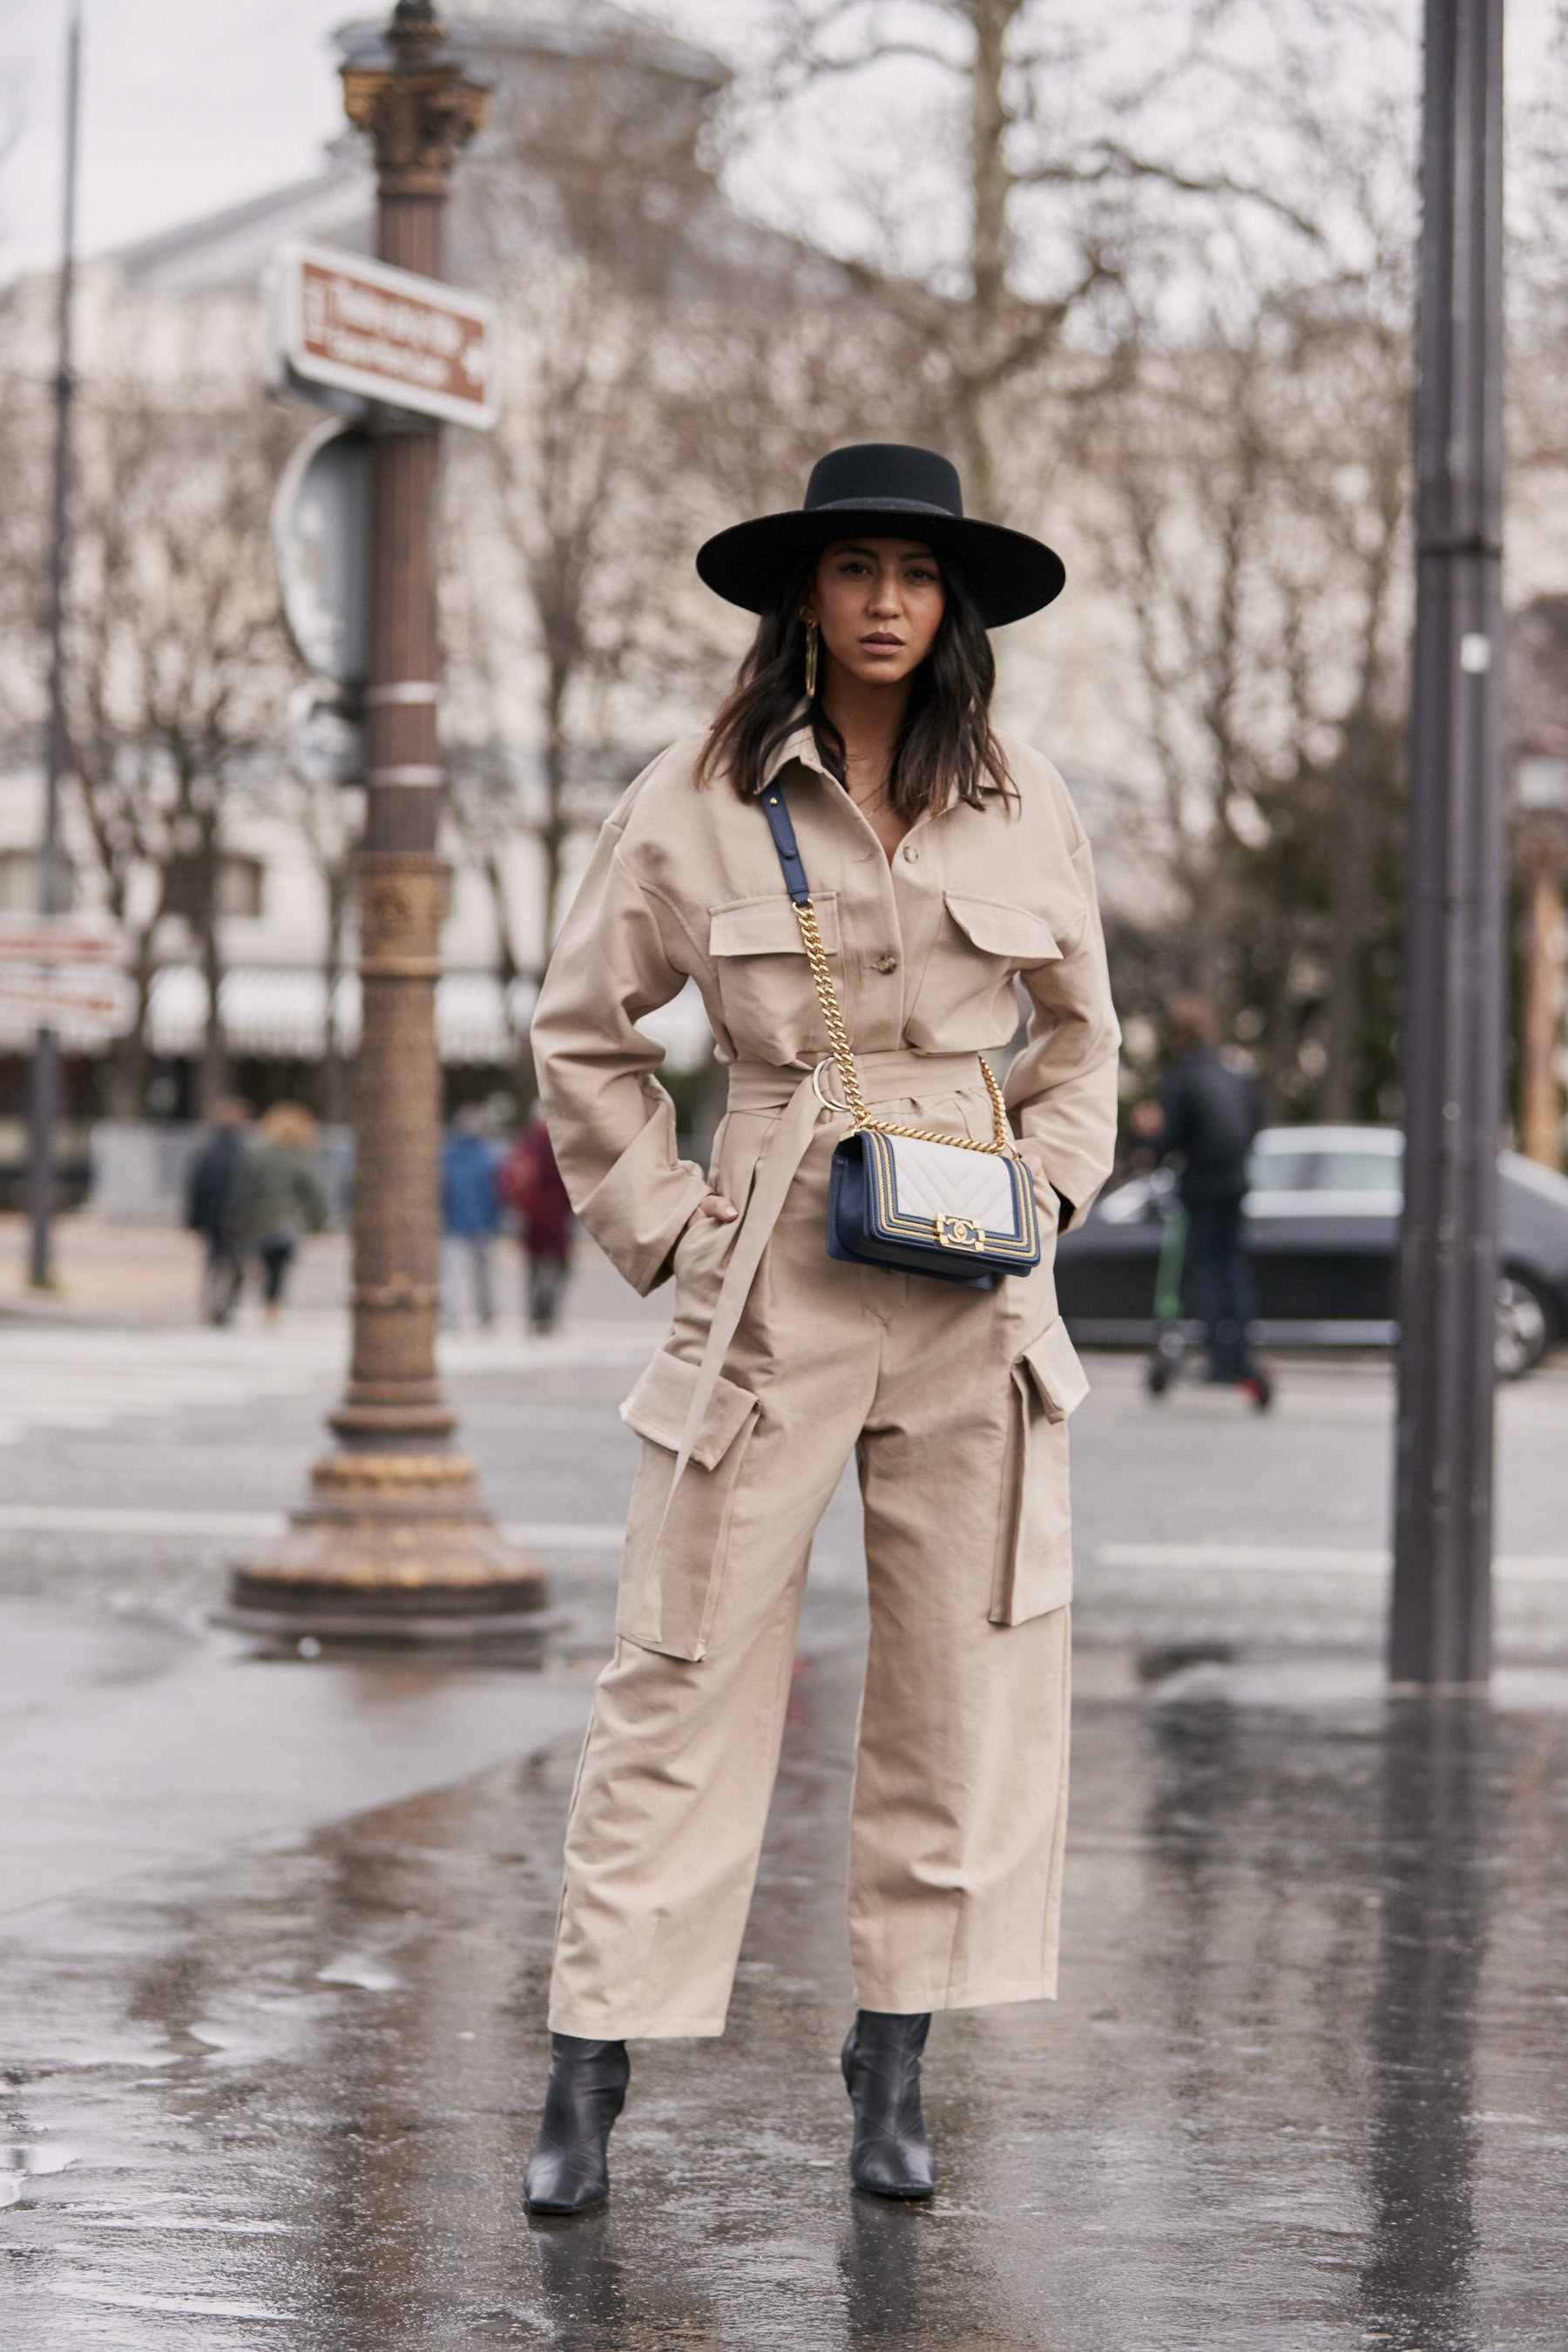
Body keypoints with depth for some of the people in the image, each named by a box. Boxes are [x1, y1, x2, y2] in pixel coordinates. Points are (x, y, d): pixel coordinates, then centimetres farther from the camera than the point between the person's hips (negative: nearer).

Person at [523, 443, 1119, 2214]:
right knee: (689, 1671, -2)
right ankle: (586, 2083, 4)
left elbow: (1079, 1035, 19)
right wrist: (659, 1222, 1)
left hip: (975, 1288, 3)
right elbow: (581, 1033, 8)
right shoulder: (698, 801, -1)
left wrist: (1049, 1185, 5)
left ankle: (893, 2067, 16)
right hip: (768, 1283, -3)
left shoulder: (1024, 806, 6)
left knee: (964, 1672, 4)